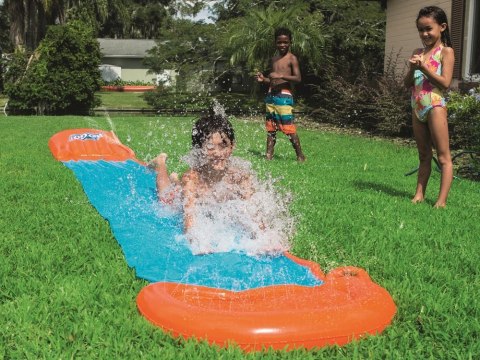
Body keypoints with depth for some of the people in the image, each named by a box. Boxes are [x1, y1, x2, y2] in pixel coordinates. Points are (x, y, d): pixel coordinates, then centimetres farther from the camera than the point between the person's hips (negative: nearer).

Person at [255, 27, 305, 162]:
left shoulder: (291, 58, -2)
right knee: (270, 128, 9)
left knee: (289, 128, -11)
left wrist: (281, 76, -23)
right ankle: (269, 155, 15)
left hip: (284, 96, -7)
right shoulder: (274, 59, 18)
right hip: (271, 95, 7)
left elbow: (298, 78, -12)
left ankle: (300, 155, -3)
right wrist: (263, 79, 7)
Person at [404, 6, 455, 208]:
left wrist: (423, 67, -17)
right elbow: (407, 84, 11)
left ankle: (441, 201, -7)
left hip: (435, 106, -7)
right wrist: (412, 68, -7)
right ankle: (419, 195, 15)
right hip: (417, 109, 7)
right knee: (424, 156, 12)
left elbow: (445, 82, -14)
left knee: (443, 157, -4)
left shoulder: (445, 51, -4)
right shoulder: (417, 53, 13)